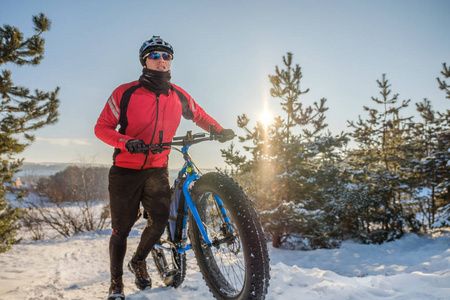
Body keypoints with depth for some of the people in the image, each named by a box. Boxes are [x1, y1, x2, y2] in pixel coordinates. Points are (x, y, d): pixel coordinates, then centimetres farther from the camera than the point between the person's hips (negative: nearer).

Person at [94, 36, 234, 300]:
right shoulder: (125, 93, -9)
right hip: (126, 169, -2)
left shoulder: (179, 96, 0)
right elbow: (102, 127, -7)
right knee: (122, 228, 2)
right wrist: (126, 142, -24)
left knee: (161, 219, -9)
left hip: (157, 170, 3)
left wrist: (220, 131, 2)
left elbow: (200, 116, 16)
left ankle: (139, 262, 23)